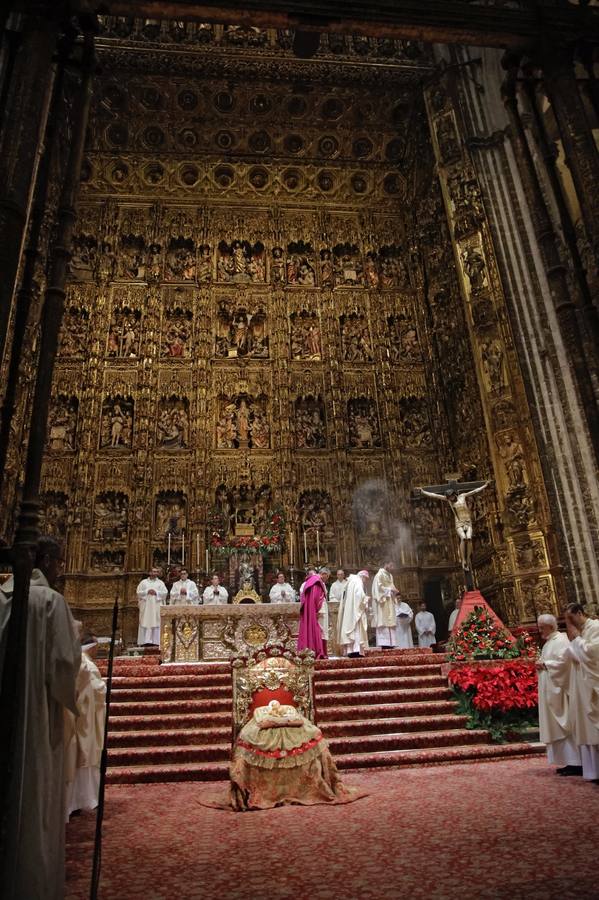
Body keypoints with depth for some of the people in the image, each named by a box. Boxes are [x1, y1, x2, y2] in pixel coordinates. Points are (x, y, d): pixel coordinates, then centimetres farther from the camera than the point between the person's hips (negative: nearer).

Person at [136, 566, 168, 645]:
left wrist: (156, 592, -10)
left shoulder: (160, 583, 12)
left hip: (156, 606, 0)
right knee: (145, 623, -4)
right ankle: (144, 641, -2)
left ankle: (155, 641, -1)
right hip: (145, 606, 0)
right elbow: (138, 592, 3)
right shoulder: (143, 582, 11)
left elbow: (165, 592, 2)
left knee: (156, 623, -4)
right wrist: (147, 592, -10)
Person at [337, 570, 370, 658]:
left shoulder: (351, 581, 21)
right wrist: (365, 603, -4)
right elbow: (360, 595, -19)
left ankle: (350, 650, 2)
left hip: (348, 611, 9)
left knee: (350, 627, 5)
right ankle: (356, 649, -16)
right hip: (356, 610, -8)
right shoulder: (358, 582, -6)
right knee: (357, 628, -9)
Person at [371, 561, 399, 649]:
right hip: (382, 602, -9)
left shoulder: (389, 576, 20)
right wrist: (390, 590, -16)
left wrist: (393, 591, 4)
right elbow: (379, 587, -16)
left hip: (389, 603, 9)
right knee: (384, 623, -12)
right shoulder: (380, 575, -8)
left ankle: (390, 644, 5)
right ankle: (384, 645, -13)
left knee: (390, 623, 5)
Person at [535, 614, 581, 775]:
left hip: (559, 689, -10)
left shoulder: (560, 640, -13)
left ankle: (575, 763, -5)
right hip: (550, 690, 10)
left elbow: (563, 661, -24)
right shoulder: (549, 642, 17)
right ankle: (568, 761, 13)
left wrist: (544, 665, -15)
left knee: (564, 724, -8)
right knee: (557, 725, 9)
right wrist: (541, 664, 4)